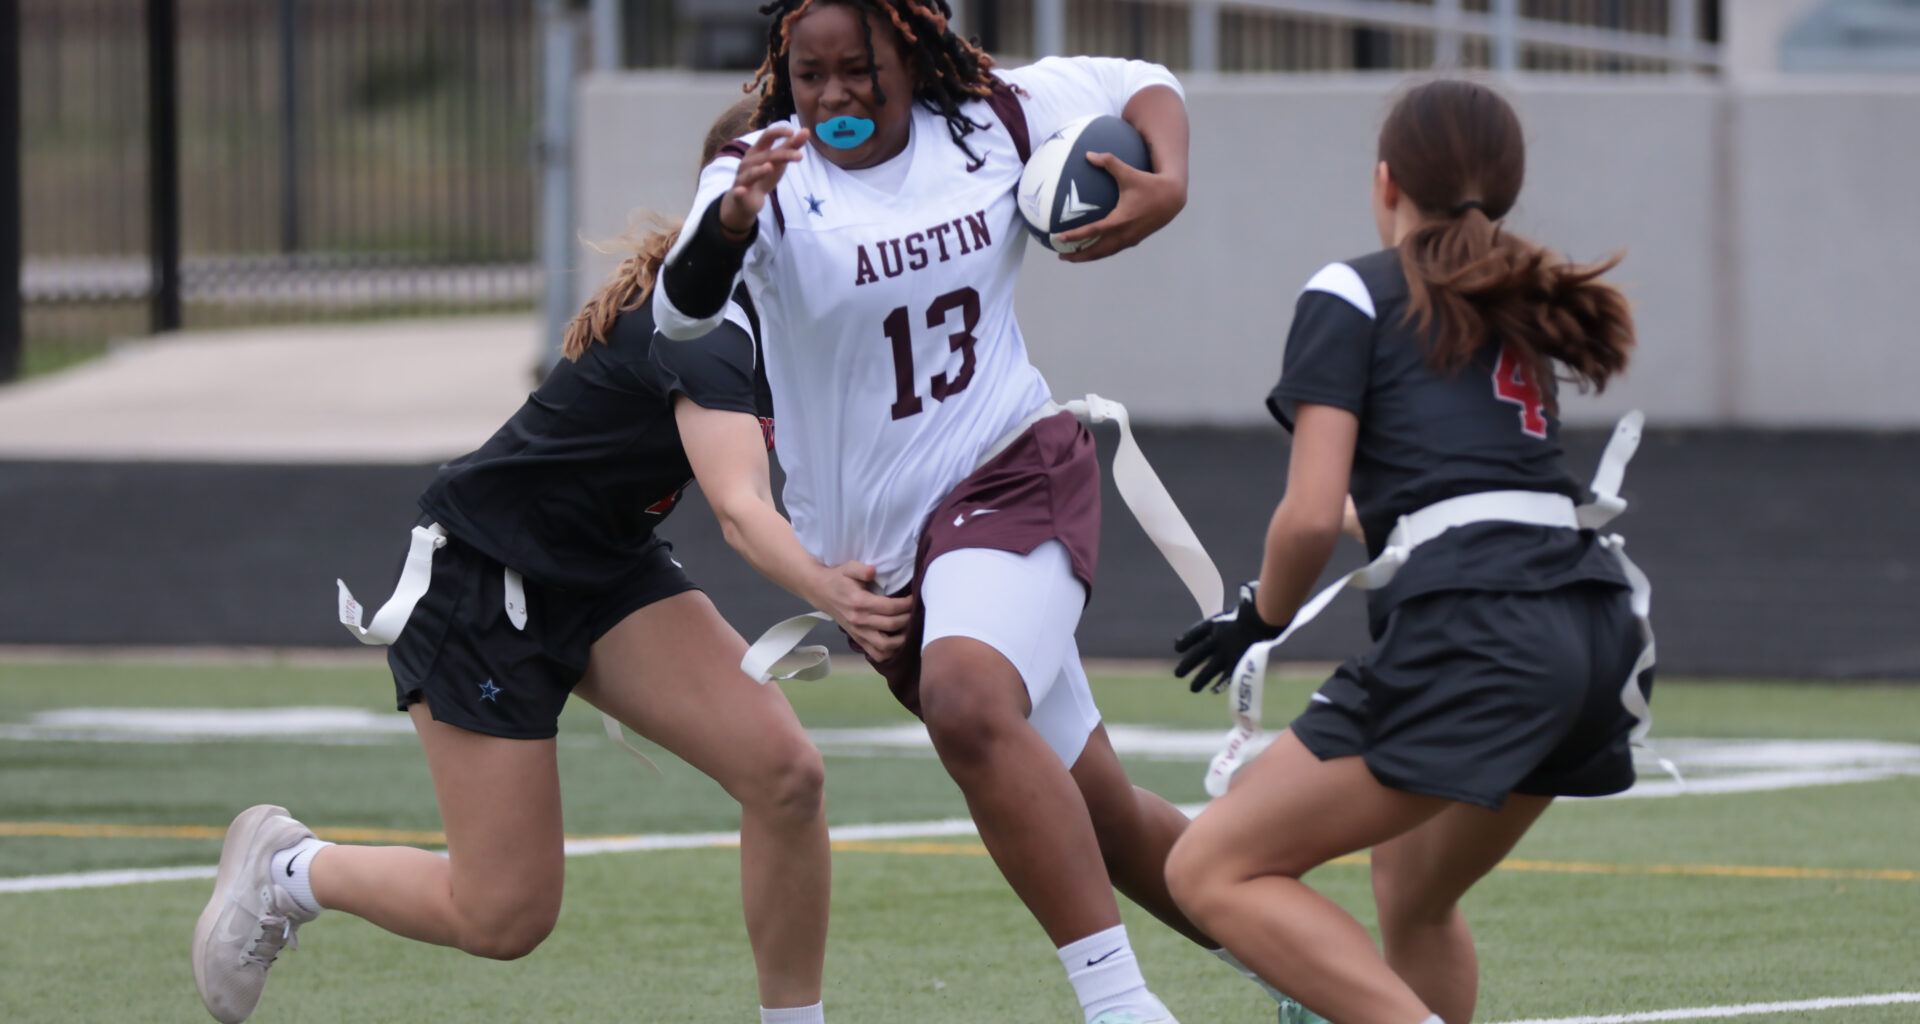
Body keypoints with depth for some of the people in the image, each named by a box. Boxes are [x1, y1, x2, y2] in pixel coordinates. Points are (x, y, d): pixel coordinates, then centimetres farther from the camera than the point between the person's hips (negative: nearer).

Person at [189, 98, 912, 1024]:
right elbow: (740, 505, -47)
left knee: (783, 772, -17)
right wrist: (824, 589, -65)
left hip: (608, 567, 8)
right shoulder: (703, 325, -31)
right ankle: (285, 870, 24)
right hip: (481, 575, -8)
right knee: (504, 916, -3)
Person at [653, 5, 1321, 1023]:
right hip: (873, 544, 2)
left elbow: (1141, 85, 16)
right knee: (1098, 818, 7)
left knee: (967, 702, -33)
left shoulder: (991, 121, -2)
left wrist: (1166, 188, -5)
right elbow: (680, 313, -25)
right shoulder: (771, 178, -8)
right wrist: (730, 224, -47)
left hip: (1016, 479, -2)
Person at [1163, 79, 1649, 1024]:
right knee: (1411, 898, 29)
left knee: (1211, 873, -6)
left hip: (1474, 634, -8)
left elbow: (1312, 513, -3)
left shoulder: (1351, 295, 5)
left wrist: (1261, 619, 14)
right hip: (1598, 628, 8)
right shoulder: (1521, 310, 27)